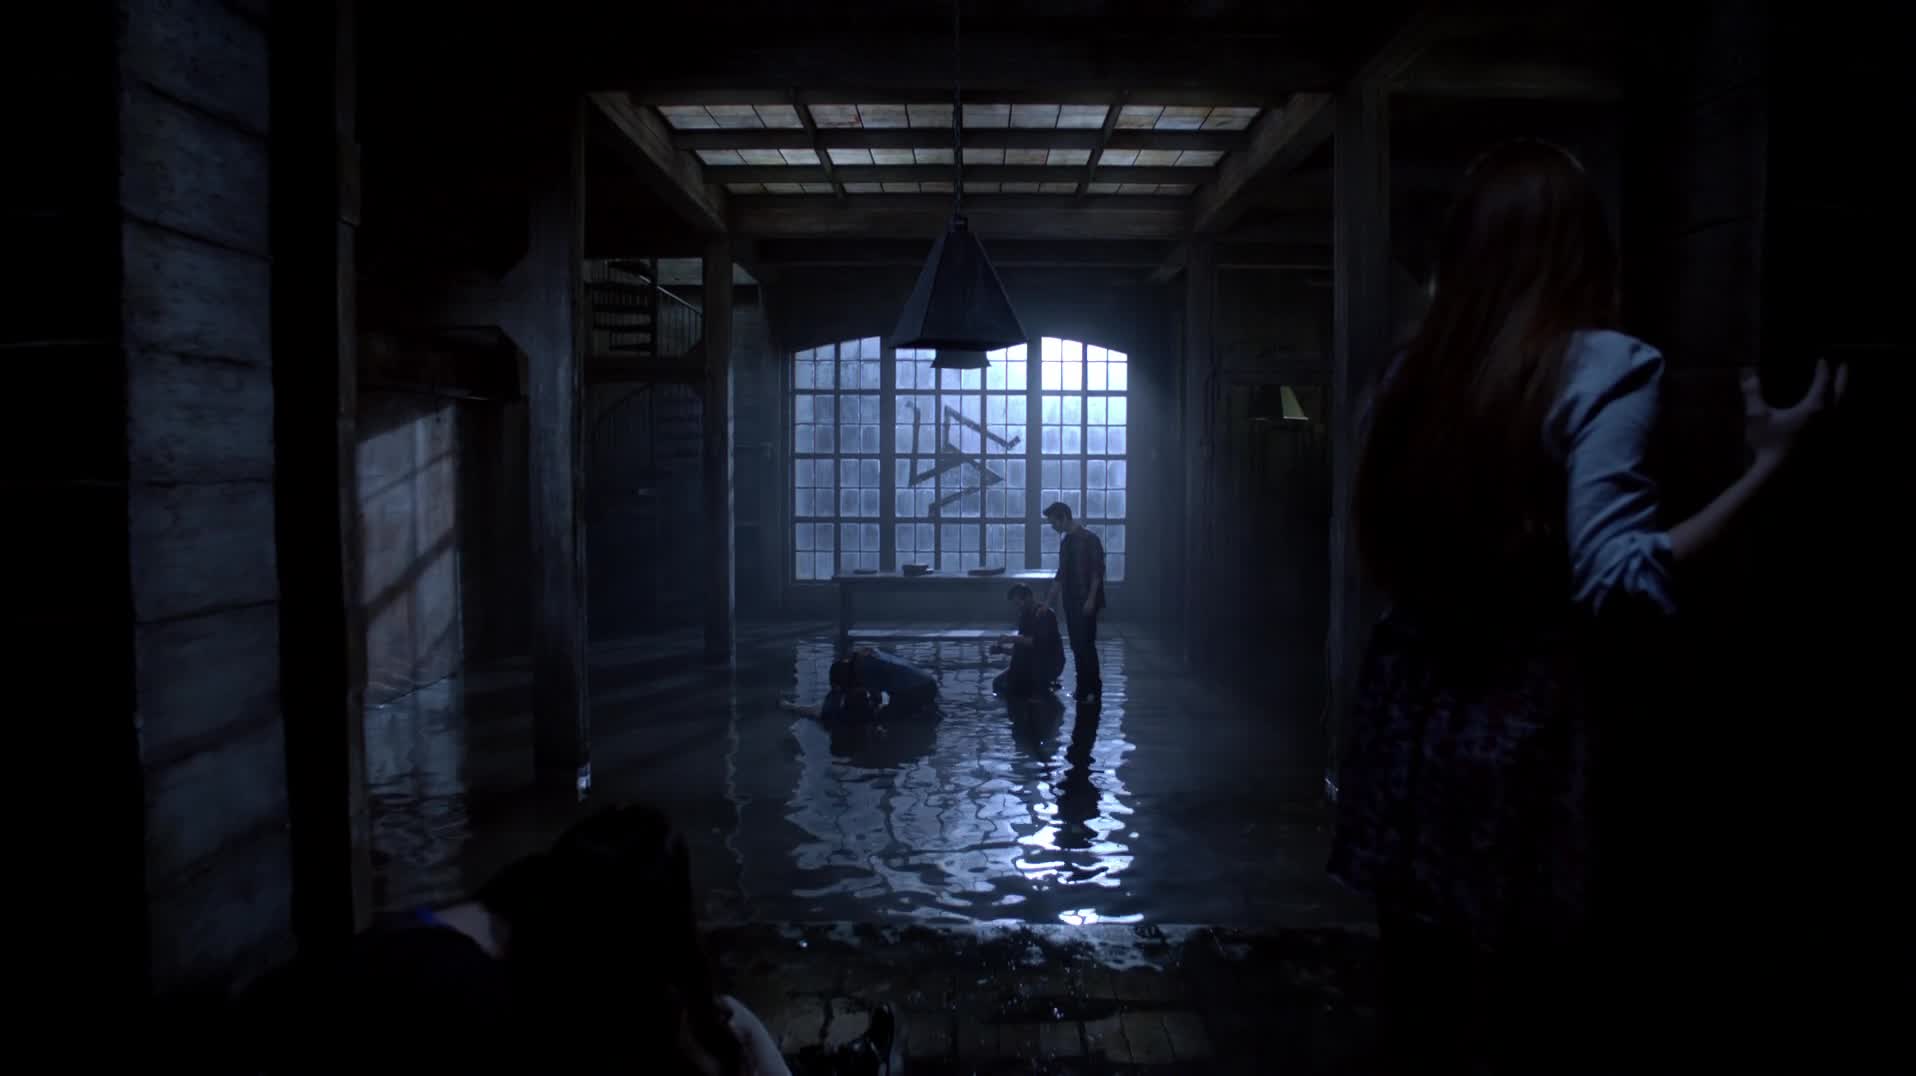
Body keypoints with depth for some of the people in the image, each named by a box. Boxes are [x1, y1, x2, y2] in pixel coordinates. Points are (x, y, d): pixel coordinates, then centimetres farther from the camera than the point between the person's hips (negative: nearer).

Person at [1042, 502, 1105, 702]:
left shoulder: (1089, 539, -10)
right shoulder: (1065, 541, 14)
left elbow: (1097, 571, -13)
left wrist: (1092, 599, -19)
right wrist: (1049, 601, 17)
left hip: (1086, 603, -7)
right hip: (1071, 602, 8)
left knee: (1086, 645, -8)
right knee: (1076, 646, 8)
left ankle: (1093, 689, 0)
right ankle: (1083, 688, 14)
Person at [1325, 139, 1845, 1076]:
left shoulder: (1416, 368, 6)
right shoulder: (1599, 366, -11)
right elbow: (1620, 582, -18)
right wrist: (1769, 462, -13)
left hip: (1412, 714, 6)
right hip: (1520, 719, -6)